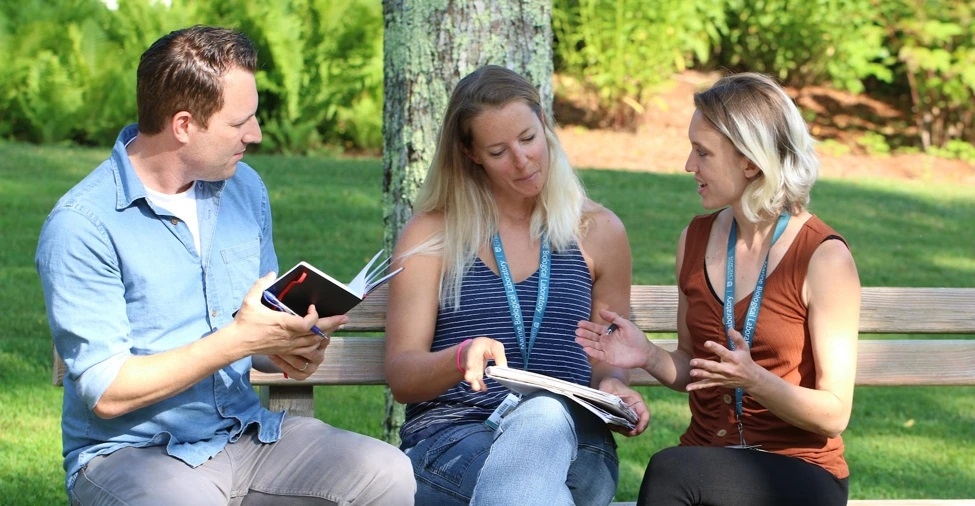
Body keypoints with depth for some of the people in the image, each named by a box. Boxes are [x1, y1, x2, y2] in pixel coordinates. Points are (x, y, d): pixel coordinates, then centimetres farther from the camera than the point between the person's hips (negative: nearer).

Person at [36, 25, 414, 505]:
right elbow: (106, 393, -16)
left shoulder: (244, 188, 9)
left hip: (247, 430, 6)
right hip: (129, 453, -6)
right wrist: (238, 340, -21)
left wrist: (294, 339, -3)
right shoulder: (80, 226, -14)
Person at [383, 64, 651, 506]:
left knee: (544, 418, -40)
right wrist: (462, 357, -18)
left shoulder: (598, 232, 17)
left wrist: (613, 386, -2)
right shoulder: (431, 235, 11)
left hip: (572, 440, 2)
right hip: (451, 436, -1)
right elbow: (400, 375, 5)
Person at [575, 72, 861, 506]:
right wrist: (650, 357, -2)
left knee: (672, 471, -34)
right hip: (703, 460, 5)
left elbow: (834, 413, -9)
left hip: (798, 471, -4)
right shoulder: (696, 240, 9)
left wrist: (755, 380, -26)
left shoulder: (824, 258, -10)